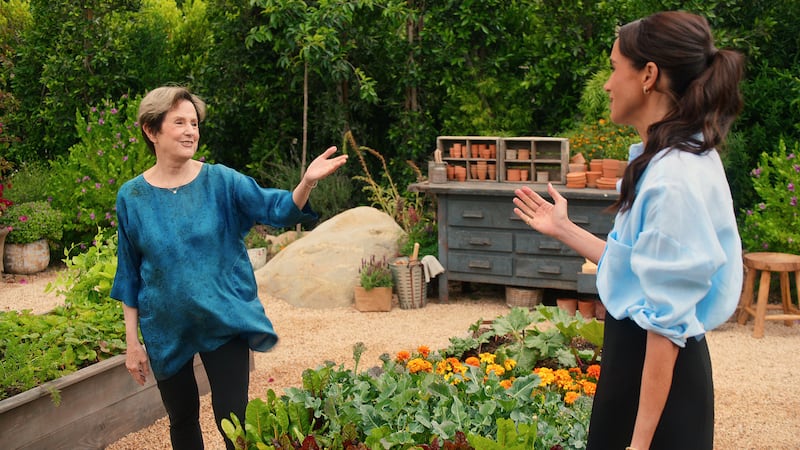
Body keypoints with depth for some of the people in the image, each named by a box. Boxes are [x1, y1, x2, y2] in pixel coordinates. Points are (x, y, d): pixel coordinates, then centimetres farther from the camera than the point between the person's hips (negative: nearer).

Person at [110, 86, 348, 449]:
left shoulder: (220, 181, -6)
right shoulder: (132, 197, -3)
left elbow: (277, 209, -17)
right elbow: (130, 277, 2)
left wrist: (307, 182, -37)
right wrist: (132, 342, 2)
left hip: (225, 322, -1)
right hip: (166, 331, 2)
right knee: (182, 420, 16)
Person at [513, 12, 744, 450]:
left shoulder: (674, 179, -24)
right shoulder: (662, 159, 5)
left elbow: (667, 323, -23)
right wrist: (564, 230, 15)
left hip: (657, 380, -9)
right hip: (635, 358, 9)